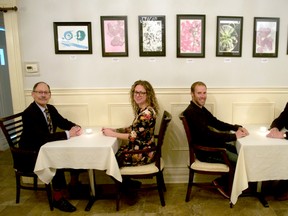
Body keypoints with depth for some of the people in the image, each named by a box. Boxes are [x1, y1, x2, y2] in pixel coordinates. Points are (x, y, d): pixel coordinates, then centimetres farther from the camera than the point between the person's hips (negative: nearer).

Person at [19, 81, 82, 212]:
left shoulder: (51, 108, 1)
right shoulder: (28, 113, -24)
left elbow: (63, 122, 9)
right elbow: (42, 137, -32)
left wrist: (76, 128, -14)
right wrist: (68, 134, -32)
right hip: (32, 153, -8)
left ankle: (74, 184, 14)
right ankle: (58, 199, -12)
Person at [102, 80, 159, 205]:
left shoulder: (147, 113, -24)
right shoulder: (141, 109, 7)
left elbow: (134, 136, -24)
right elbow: (133, 129, 14)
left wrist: (112, 134, -16)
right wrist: (114, 129, 3)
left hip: (143, 153, -9)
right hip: (138, 148, 9)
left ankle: (129, 190, 20)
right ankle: (130, 185, 23)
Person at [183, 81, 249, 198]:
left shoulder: (201, 108, 9)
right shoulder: (191, 112, -23)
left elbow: (216, 123, 13)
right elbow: (208, 135, -30)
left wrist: (237, 127, -2)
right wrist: (234, 136, -25)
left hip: (212, 145, 10)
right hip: (205, 151, -10)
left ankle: (223, 181, 21)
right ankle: (222, 183, 13)